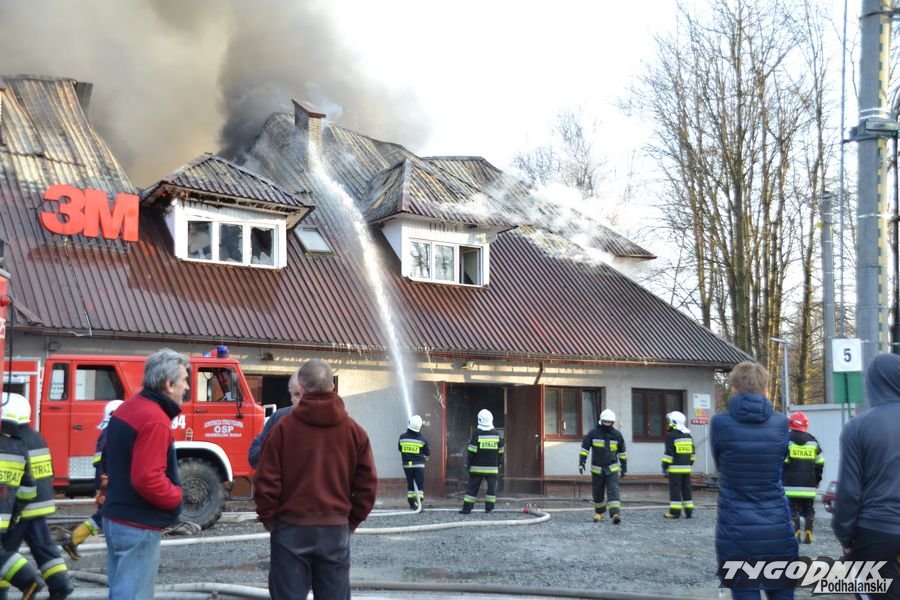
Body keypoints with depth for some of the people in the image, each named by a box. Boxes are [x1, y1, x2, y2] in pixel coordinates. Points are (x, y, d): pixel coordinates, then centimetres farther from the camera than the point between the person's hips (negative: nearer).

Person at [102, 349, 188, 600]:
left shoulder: (127, 408, 9)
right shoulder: (155, 419, -22)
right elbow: (148, 479, -28)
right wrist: (176, 496, -12)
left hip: (116, 516, 10)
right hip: (138, 525, -10)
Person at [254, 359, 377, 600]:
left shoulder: (284, 427, -5)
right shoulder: (354, 430, 2)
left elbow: (266, 481, -7)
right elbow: (367, 483, 2)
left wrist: (269, 519, 6)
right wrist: (352, 521, 13)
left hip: (291, 530, -2)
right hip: (336, 531, 2)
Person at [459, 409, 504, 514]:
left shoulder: (477, 433, -8)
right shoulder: (497, 434, 3)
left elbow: (471, 451, -7)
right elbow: (500, 451, 9)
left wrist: (467, 464, 1)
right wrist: (498, 464, 19)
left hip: (477, 467, -2)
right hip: (492, 467, 2)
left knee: (472, 487, 3)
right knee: (492, 487, 8)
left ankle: (467, 508, 3)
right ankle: (489, 507, 5)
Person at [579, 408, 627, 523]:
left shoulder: (617, 435, 3)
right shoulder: (593, 433, -3)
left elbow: (622, 452, 12)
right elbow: (584, 448, -2)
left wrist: (624, 467, 14)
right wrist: (581, 462, -11)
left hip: (612, 469, 0)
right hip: (597, 469, 0)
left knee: (613, 491, -13)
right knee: (597, 493, 11)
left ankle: (615, 514, -21)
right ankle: (599, 513, 30)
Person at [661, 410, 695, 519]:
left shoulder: (671, 435, -11)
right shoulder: (688, 435, 13)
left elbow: (669, 452, -14)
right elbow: (692, 452, 18)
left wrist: (665, 466, -9)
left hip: (675, 468, -7)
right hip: (686, 467, 7)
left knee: (675, 488, -3)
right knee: (686, 488, 11)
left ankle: (675, 511, -3)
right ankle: (689, 511, 13)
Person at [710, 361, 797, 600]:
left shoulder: (720, 423, -8)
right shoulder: (780, 422, -1)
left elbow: (720, 466, 6)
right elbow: (780, 465, 10)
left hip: (736, 533, -2)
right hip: (777, 531, 2)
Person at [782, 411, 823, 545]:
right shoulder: (813, 441, 8)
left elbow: (782, 462, -8)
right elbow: (820, 463, 11)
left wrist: (781, 478, 2)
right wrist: (817, 480, 20)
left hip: (791, 484, -4)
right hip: (809, 484, 4)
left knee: (793, 509, -1)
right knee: (808, 509, 11)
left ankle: (795, 533, -5)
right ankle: (808, 534, 10)